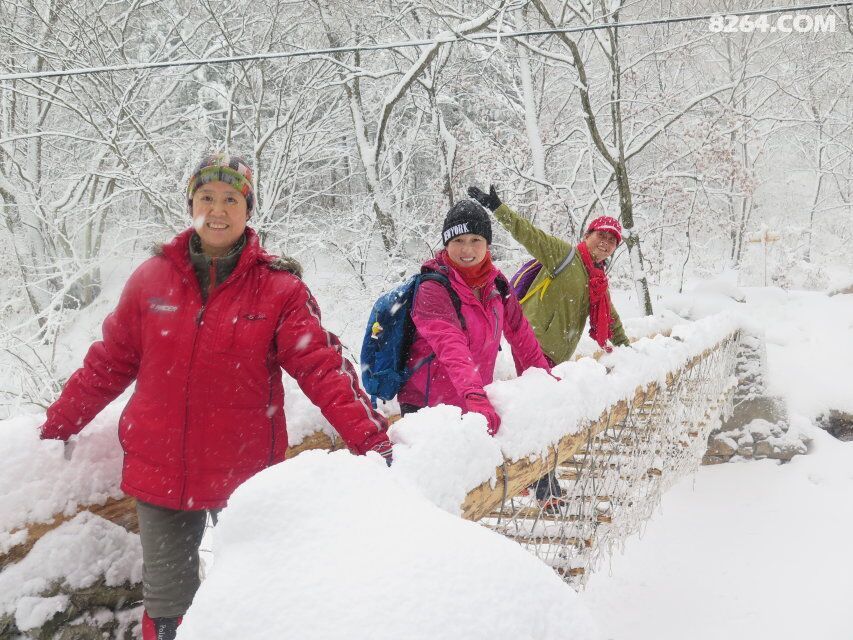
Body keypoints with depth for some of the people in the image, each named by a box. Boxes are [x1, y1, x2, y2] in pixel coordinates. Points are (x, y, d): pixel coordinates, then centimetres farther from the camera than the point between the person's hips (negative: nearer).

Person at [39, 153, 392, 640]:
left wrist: (369, 437, -23)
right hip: (159, 472, 2)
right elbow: (110, 363, 9)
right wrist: (58, 425, 14)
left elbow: (321, 365, -13)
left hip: (245, 475, -2)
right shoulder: (153, 278, 0)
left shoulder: (279, 287, -7)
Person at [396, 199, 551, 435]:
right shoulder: (432, 289, -16)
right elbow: (451, 347, -30)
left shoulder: (496, 283, 4)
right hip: (426, 406, -5)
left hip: (477, 401, 6)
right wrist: (475, 396, -42)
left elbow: (519, 331, 16)